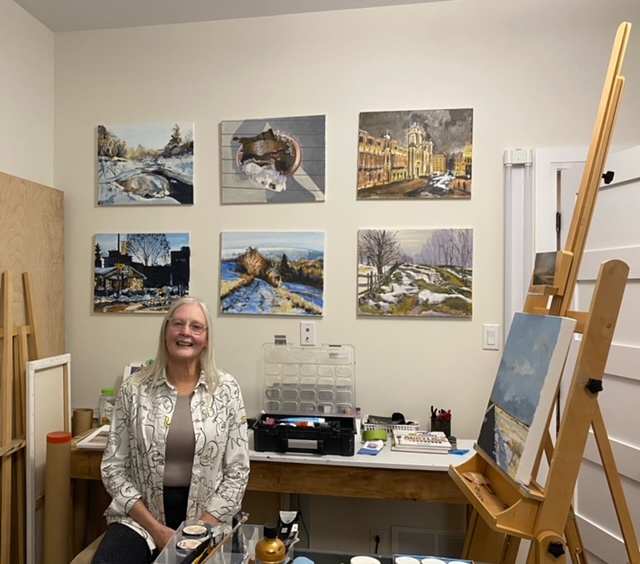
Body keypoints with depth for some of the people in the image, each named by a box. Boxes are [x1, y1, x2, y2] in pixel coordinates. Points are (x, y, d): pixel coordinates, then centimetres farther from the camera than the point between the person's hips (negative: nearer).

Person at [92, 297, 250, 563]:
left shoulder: (226, 389, -4)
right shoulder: (134, 388, -2)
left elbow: (237, 471, -2)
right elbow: (113, 467, -1)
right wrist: (155, 528, -9)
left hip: (206, 517, -1)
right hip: (140, 516, 1)